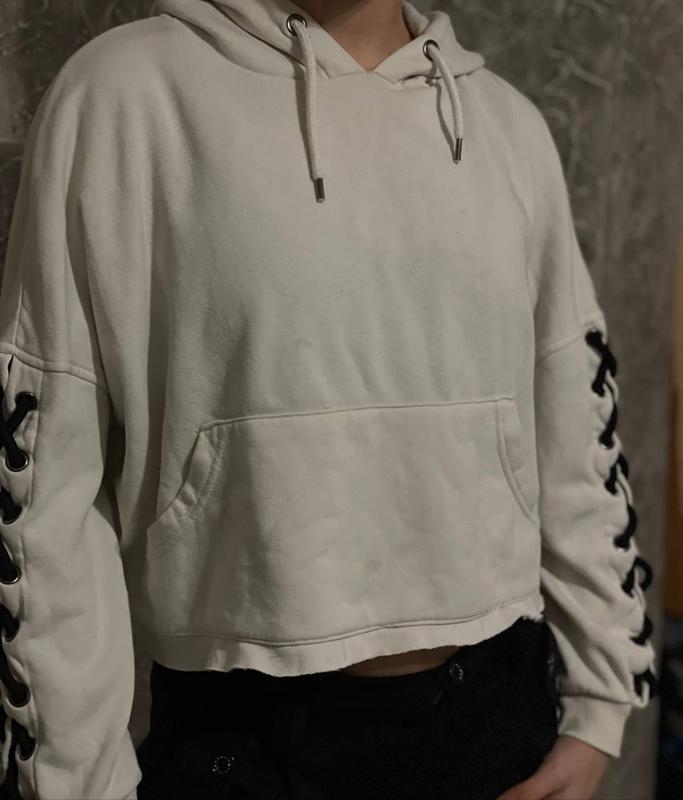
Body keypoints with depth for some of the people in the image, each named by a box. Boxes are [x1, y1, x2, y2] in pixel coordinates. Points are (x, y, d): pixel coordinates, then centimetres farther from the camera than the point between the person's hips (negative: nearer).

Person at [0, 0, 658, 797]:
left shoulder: (510, 123, 3)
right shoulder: (121, 93, -10)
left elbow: (581, 429, 7)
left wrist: (598, 704, 7)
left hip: (499, 709, 4)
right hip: (243, 736, -3)